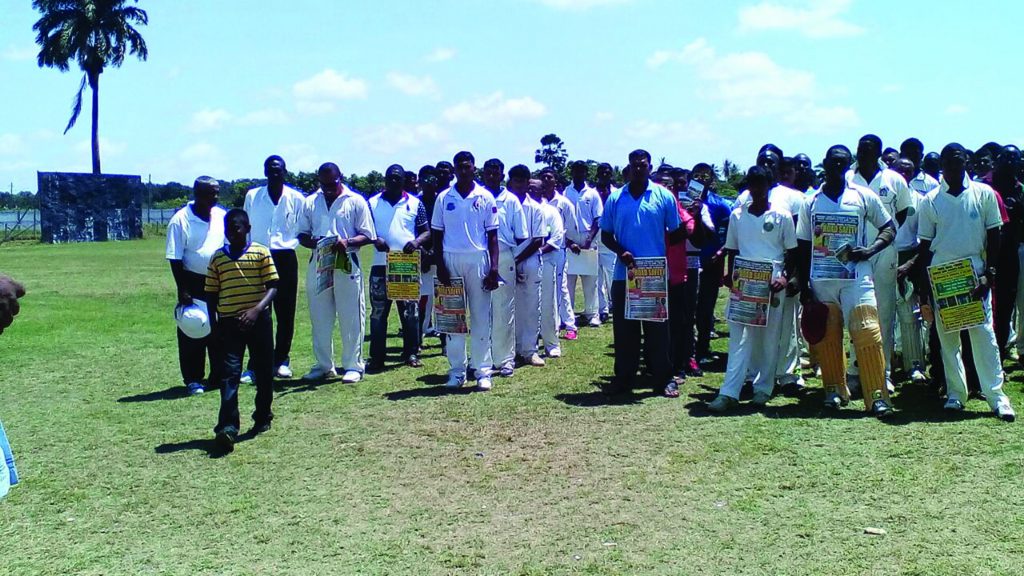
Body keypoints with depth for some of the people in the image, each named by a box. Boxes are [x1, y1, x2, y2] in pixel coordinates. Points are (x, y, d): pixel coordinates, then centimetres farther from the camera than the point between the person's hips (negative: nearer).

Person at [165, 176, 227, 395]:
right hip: (194, 283, -4)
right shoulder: (181, 220, -11)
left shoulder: (222, 216, 3)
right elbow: (175, 259, -10)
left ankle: (219, 376, 22)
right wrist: (182, 291, -14)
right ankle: (192, 380, 11)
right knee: (192, 335, 1)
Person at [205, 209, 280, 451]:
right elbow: (211, 293, 12)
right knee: (230, 373, -9)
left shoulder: (261, 253, -1)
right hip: (229, 322, 1)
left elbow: (272, 286, -6)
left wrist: (256, 309, -20)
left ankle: (263, 417, 29)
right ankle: (228, 427, -16)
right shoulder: (218, 258, 7)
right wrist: (214, 323, 4)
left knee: (263, 372, 9)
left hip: (258, 320, -1)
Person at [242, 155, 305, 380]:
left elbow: (303, 230, 10)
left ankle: (282, 359, 18)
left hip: (285, 259, 0)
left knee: (285, 311, 5)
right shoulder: (252, 196, 6)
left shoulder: (296, 198, 3)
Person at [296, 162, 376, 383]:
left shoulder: (356, 201, 1)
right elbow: (302, 234, 13)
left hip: (347, 264, -4)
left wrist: (347, 242, -20)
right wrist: (314, 242, -10)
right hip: (318, 264, 4)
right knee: (319, 317, 9)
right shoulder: (310, 203, 12)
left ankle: (353, 365, 8)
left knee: (351, 318, 0)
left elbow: (368, 235, -1)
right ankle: (323, 365, 20)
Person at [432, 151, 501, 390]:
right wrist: (440, 266, -1)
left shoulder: (485, 197, 4)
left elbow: (492, 235, 3)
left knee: (481, 317, 1)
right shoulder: (444, 198, 7)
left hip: (478, 260, -1)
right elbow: (437, 235, 9)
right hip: (451, 260, 1)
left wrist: (493, 267, -6)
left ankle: (483, 371, 5)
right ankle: (456, 371, 10)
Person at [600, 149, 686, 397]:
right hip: (624, 275, 2)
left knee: (657, 327, 4)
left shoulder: (664, 196, 2)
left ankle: (664, 378, 12)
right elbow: (606, 235, 9)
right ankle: (624, 377, 18)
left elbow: (675, 234, 4)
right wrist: (621, 252, -10)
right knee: (624, 327, 7)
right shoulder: (615, 199, 6)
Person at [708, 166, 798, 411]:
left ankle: (763, 388, 16)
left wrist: (786, 277, -10)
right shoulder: (737, 215, 9)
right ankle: (729, 392, -10)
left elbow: (792, 251, 5)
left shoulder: (782, 216, 2)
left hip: (772, 283, -1)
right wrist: (730, 275, -1)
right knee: (739, 336, -4)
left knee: (769, 337, 5)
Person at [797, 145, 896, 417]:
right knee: (827, 336, 4)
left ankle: (877, 395, -8)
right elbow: (803, 248, 10)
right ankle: (835, 389, 18)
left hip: (857, 277, -2)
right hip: (821, 279, 2)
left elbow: (889, 229, 11)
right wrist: (804, 289, 5)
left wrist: (869, 250, -9)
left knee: (867, 333, -10)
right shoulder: (810, 202, 8)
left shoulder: (864, 197, 5)